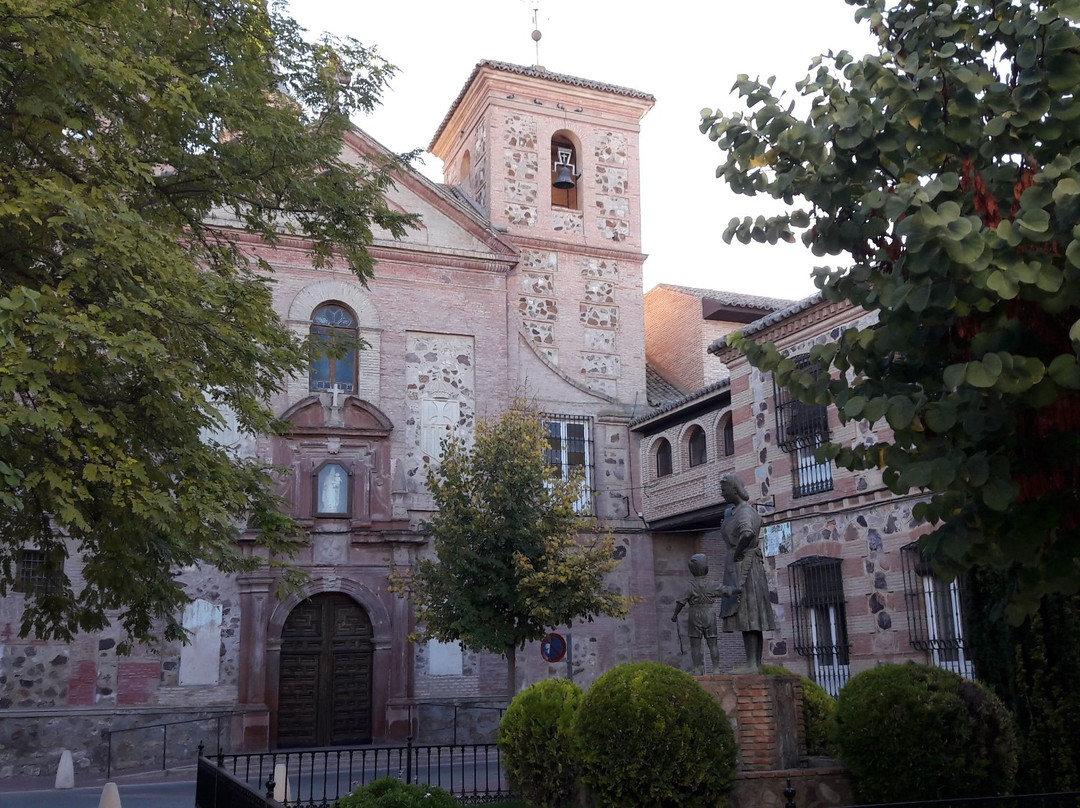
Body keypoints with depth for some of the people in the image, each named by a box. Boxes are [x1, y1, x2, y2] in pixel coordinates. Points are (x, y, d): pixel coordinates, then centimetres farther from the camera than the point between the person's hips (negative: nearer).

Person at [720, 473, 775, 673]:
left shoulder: (744, 512, -16)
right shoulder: (731, 511, 15)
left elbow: (747, 534, -36)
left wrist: (737, 552, -20)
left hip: (743, 566, -10)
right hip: (739, 568, 10)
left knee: (745, 616, -12)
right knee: (752, 617, 8)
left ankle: (751, 664, -14)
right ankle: (757, 664, 9)